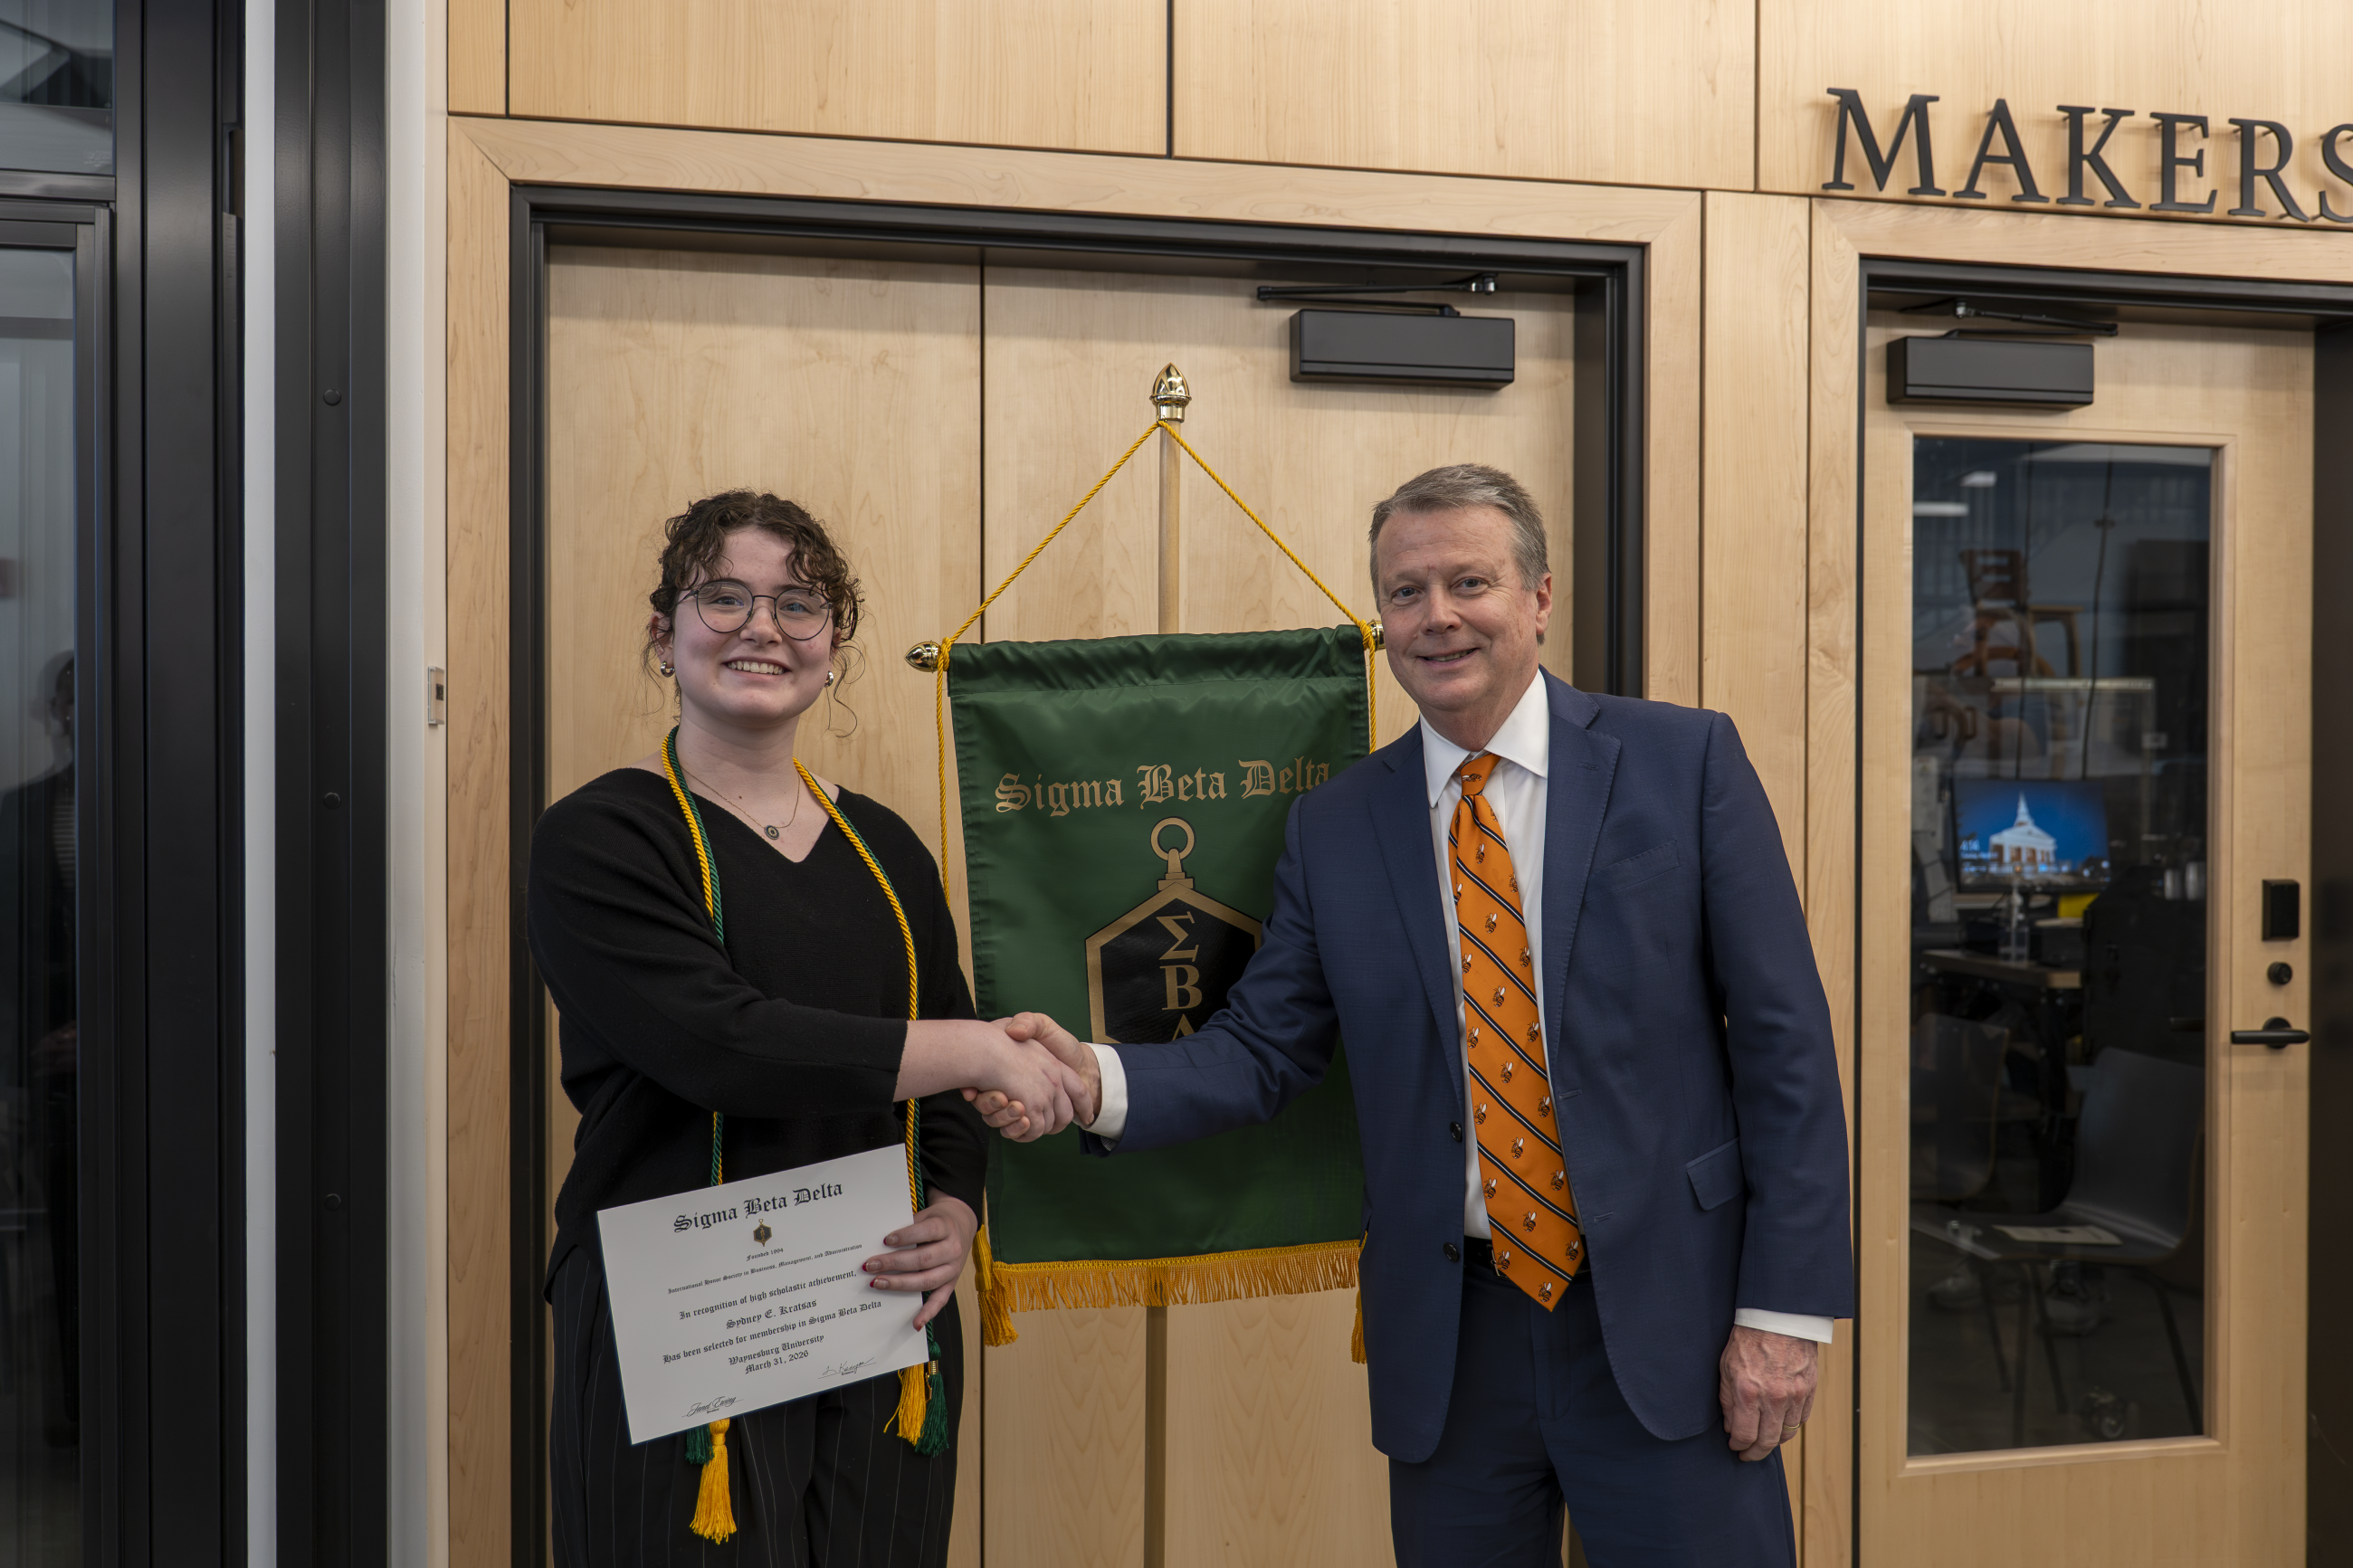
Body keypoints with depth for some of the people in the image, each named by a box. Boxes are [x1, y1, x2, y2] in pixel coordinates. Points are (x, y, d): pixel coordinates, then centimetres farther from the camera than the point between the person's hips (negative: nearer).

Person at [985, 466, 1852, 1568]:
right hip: (1452, 1340, 2)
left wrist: (1782, 1309, -8)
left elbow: (1783, 1037, -4)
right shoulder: (1333, 826, 5)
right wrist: (1097, 1083, -14)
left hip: (1664, 1323, -2)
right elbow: (1263, 1050, 6)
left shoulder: (1684, 762, -3)